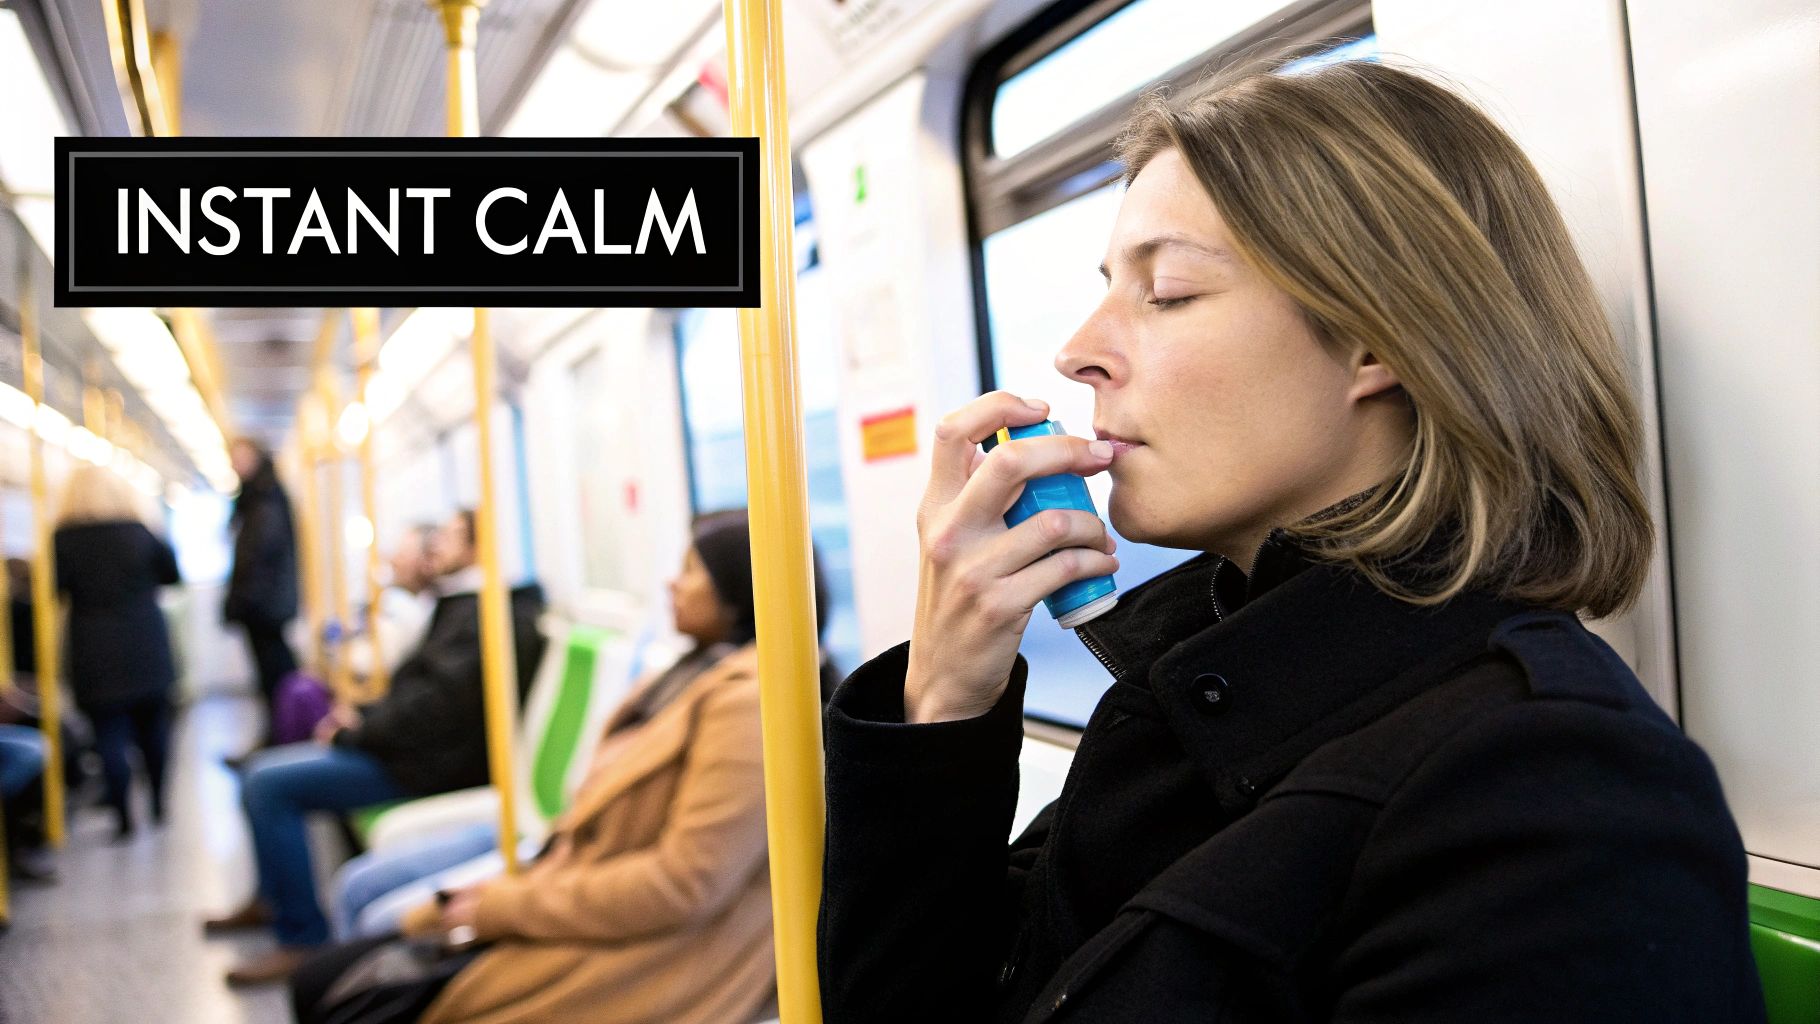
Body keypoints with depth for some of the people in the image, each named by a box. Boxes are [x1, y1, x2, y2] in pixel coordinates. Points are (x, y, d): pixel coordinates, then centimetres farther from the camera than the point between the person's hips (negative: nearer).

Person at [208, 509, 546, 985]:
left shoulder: (484, 614, -18)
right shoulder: (462, 605, 16)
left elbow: (436, 701, -25)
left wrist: (352, 735, -14)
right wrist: (364, 718, 4)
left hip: (432, 763, -11)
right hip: (417, 745, 11)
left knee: (269, 784, -18)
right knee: (265, 767, 13)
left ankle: (302, 938, -12)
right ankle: (273, 898, 27)